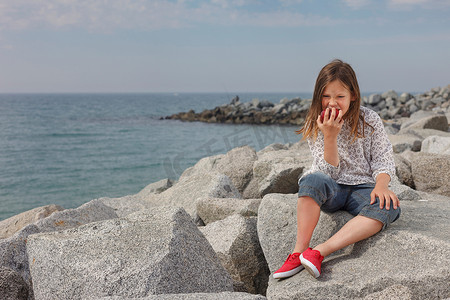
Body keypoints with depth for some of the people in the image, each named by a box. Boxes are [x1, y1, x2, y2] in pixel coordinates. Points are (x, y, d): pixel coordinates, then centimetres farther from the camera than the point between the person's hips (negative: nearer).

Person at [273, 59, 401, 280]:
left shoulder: (369, 120, -2)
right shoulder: (314, 126, -4)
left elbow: (383, 160, -2)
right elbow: (329, 172, -9)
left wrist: (381, 185, -23)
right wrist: (330, 137, -24)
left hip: (362, 188, 1)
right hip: (331, 191, -1)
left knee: (389, 207, -32)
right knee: (313, 180, -35)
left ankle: (320, 252, -39)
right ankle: (299, 252, -35)